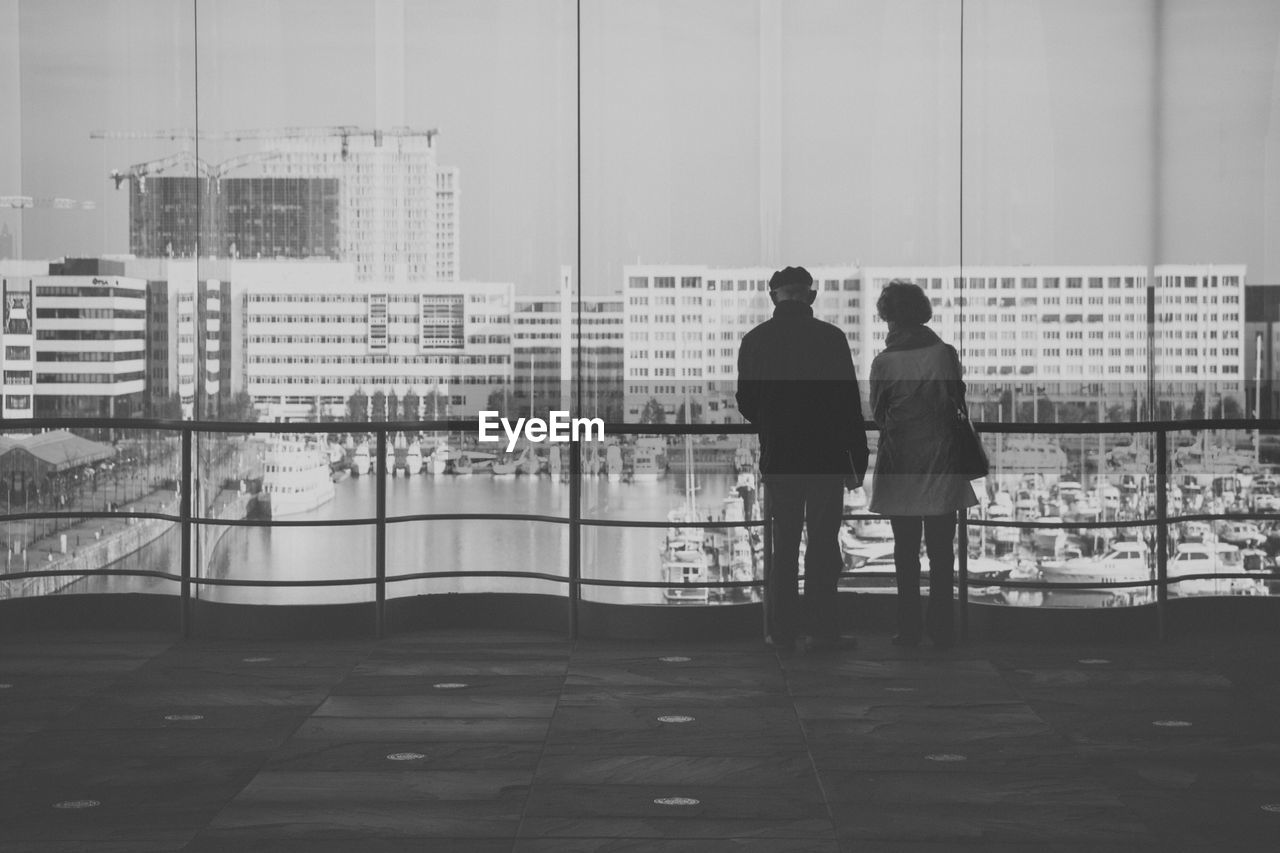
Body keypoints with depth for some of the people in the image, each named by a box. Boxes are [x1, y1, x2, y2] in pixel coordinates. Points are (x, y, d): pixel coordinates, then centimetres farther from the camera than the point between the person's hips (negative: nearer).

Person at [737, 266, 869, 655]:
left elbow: (746, 403, 6)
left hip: (778, 458, 2)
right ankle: (820, 629, 4)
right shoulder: (830, 338, -7)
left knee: (784, 543, 9)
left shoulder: (754, 341, 0)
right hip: (826, 458, -2)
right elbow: (849, 404, -6)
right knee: (823, 542, 5)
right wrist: (858, 461, 0)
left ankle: (782, 631, 8)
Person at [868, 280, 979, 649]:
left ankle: (909, 628, 5)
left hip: (899, 464, -1)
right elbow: (959, 404, 2)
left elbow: (877, 414, -1)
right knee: (941, 549, 5)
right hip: (942, 462, 1)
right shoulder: (946, 354, -5)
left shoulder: (884, 362, -8)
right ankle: (941, 628, 4)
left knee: (905, 549, 6)